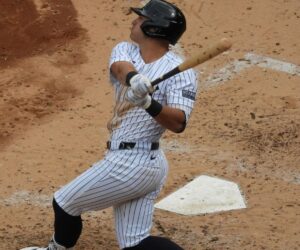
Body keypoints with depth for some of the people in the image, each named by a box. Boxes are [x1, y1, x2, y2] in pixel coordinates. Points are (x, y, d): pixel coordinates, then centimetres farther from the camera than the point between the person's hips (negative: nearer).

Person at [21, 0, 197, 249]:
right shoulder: (125, 50, 7)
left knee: (64, 203, 7)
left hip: (129, 163, -8)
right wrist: (134, 78, -41)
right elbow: (120, 68, -17)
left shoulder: (181, 72, -13)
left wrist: (150, 104, -42)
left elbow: (178, 123, -24)